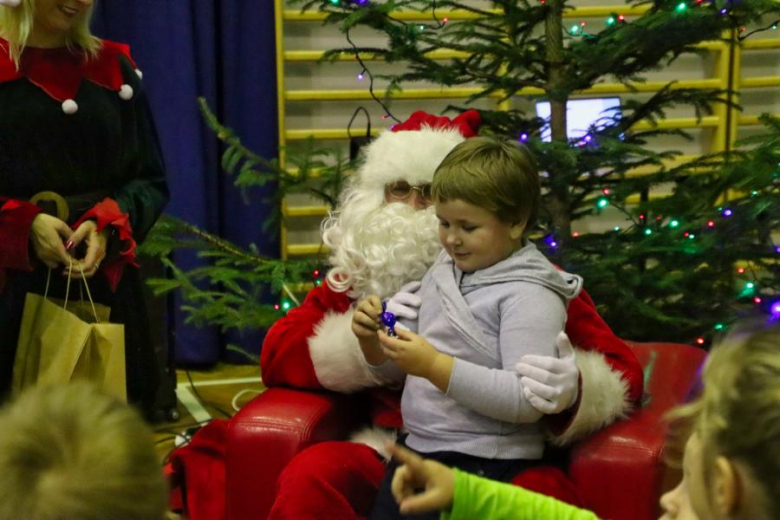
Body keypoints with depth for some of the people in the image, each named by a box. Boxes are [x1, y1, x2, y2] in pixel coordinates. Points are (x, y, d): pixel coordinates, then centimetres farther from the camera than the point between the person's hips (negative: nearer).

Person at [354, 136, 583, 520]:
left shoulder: (529, 295, -13)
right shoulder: (443, 271, 9)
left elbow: (527, 401, -24)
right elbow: (399, 371, 17)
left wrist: (436, 366, -27)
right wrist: (372, 341, -5)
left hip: (484, 461, -7)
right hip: (417, 446, 7)